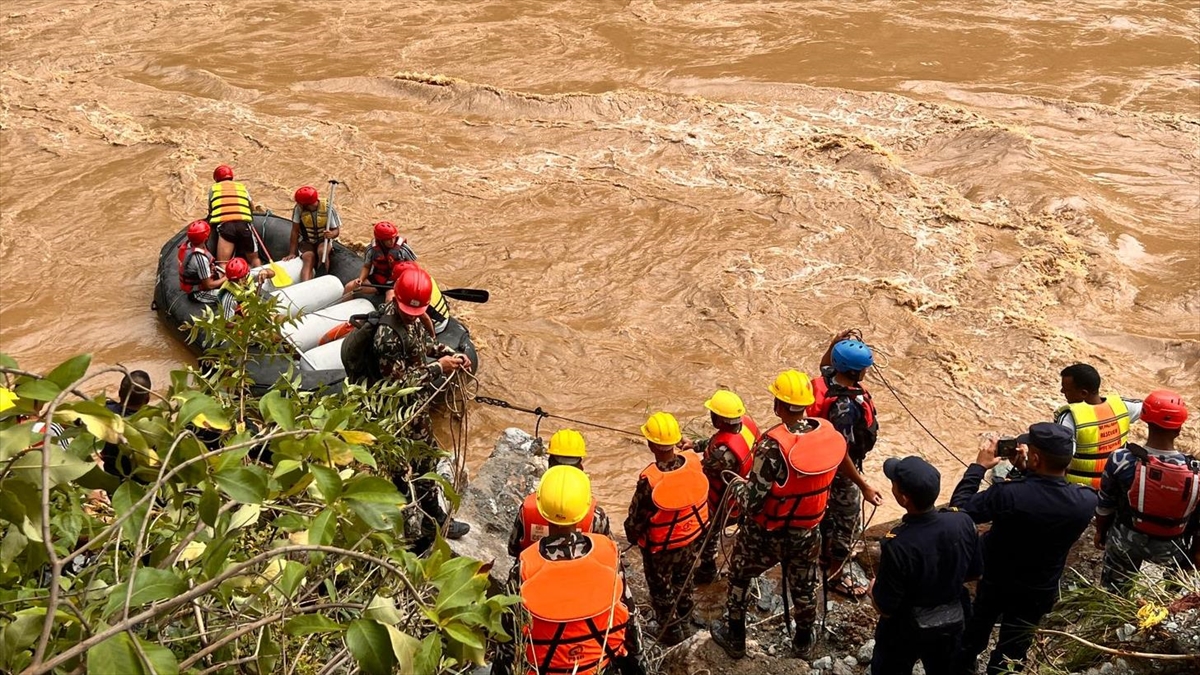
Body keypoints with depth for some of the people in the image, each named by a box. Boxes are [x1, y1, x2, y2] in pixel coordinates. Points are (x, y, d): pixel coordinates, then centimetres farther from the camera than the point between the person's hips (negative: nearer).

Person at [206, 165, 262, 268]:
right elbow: (253, 208, 24)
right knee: (254, 259, 21)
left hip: (225, 225, -2)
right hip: (243, 224, 2)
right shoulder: (242, 187, 25)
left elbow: (210, 210, 25)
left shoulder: (213, 189, 21)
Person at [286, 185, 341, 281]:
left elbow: (336, 230, -10)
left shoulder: (328, 209, -18)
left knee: (322, 251, -34)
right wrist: (292, 253, -13)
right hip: (306, 242, 0)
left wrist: (332, 234, -34)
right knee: (309, 259, -29)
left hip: (323, 240, 0)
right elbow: (295, 231, -11)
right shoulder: (298, 208, -16)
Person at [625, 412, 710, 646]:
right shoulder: (694, 462, -23)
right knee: (684, 583, 29)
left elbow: (637, 517, -21)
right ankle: (685, 624, 50)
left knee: (661, 590, 22)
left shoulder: (650, 479, -36)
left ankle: (671, 631, 39)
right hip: (692, 538, 5)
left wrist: (632, 534, 1)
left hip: (661, 547, -5)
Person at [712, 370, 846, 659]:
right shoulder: (829, 432, -14)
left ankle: (734, 638, 36)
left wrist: (737, 488, -5)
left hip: (767, 533, -4)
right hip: (807, 531, 4)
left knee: (739, 577, 22)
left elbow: (752, 500, -26)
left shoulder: (773, 445, -31)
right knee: (804, 585, 26)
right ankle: (803, 641, 46)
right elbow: (823, 476, 2)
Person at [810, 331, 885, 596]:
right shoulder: (844, 406, -39)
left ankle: (827, 552, 51)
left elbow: (824, 365, 14)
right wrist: (863, 486, -25)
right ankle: (837, 572, 32)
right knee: (847, 518, 12)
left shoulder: (829, 377, -14)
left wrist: (834, 344, -6)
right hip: (840, 470, -9)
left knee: (830, 510, 28)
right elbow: (841, 454, -33)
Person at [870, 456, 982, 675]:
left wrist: (873, 588, -3)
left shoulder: (897, 545, -37)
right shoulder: (963, 522, -22)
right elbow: (974, 573, -3)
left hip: (905, 631, -4)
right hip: (952, 622, 4)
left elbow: (885, 608, -23)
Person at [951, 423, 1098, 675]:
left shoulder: (1008, 494, -36)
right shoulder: (1087, 501, -25)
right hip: (1039, 592, 1)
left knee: (972, 638, 28)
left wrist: (979, 465, -13)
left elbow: (959, 508, -21)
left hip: (994, 582, -1)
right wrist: (1027, 471, -6)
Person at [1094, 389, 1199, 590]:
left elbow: (1105, 505, -10)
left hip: (1125, 542, 0)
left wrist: (1100, 531, 10)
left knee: (1112, 593, 24)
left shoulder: (1122, 460, -26)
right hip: (1169, 549, 0)